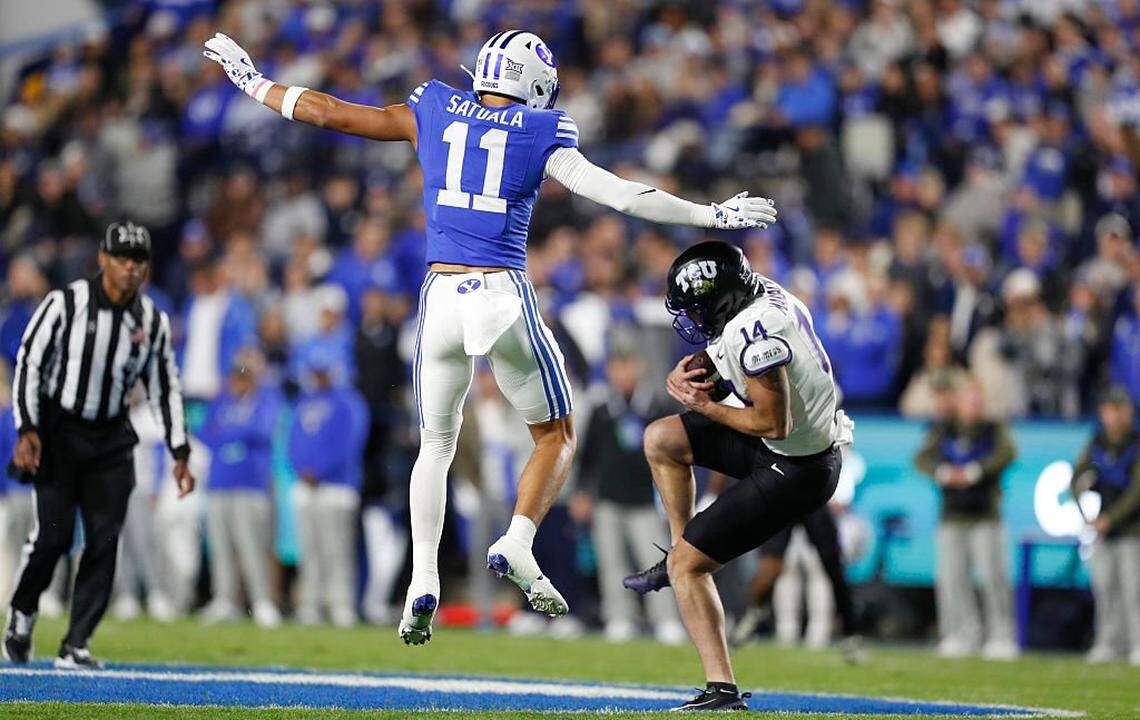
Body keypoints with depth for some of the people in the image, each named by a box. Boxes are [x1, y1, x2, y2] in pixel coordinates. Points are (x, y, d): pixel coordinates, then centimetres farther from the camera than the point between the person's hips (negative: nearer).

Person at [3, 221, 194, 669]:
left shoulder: (154, 321, 2)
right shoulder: (64, 304, -10)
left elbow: (165, 388, 9)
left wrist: (180, 453, 3)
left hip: (111, 439, 4)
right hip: (57, 431, -4)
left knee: (105, 538, -6)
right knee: (54, 532, -12)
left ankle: (75, 645, -1)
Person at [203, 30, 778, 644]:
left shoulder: (432, 112, 8)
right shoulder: (540, 133, 1)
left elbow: (328, 112, 14)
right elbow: (615, 193, -7)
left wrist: (254, 82, 28)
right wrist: (708, 215, -2)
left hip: (441, 296, 2)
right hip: (506, 296, -2)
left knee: (436, 445, 18)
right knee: (556, 436, 16)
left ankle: (423, 578, 0)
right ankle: (517, 542, -9)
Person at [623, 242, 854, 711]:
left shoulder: (754, 332, -29)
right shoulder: (765, 297, 0)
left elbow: (774, 423, -27)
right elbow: (715, 363, 15)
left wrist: (705, 407, -13)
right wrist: (685, 374, -8)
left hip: (794, 473, -10)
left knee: (687, 565, -7)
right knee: (661, 440, 18)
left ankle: (722, 691, -10)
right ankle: (680, 553, 28)